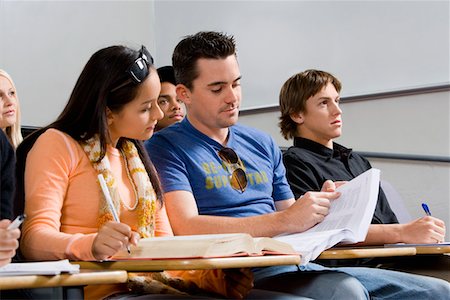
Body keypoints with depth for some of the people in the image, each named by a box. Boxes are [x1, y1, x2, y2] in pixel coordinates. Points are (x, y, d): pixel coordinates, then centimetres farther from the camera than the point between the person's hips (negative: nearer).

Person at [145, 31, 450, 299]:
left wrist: (323, 205, -1)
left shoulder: (263, 144, 20)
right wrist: (284, 220, -20)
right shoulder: (165, 147, -1)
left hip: (299, 262, 7)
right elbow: (186, 228, -16)